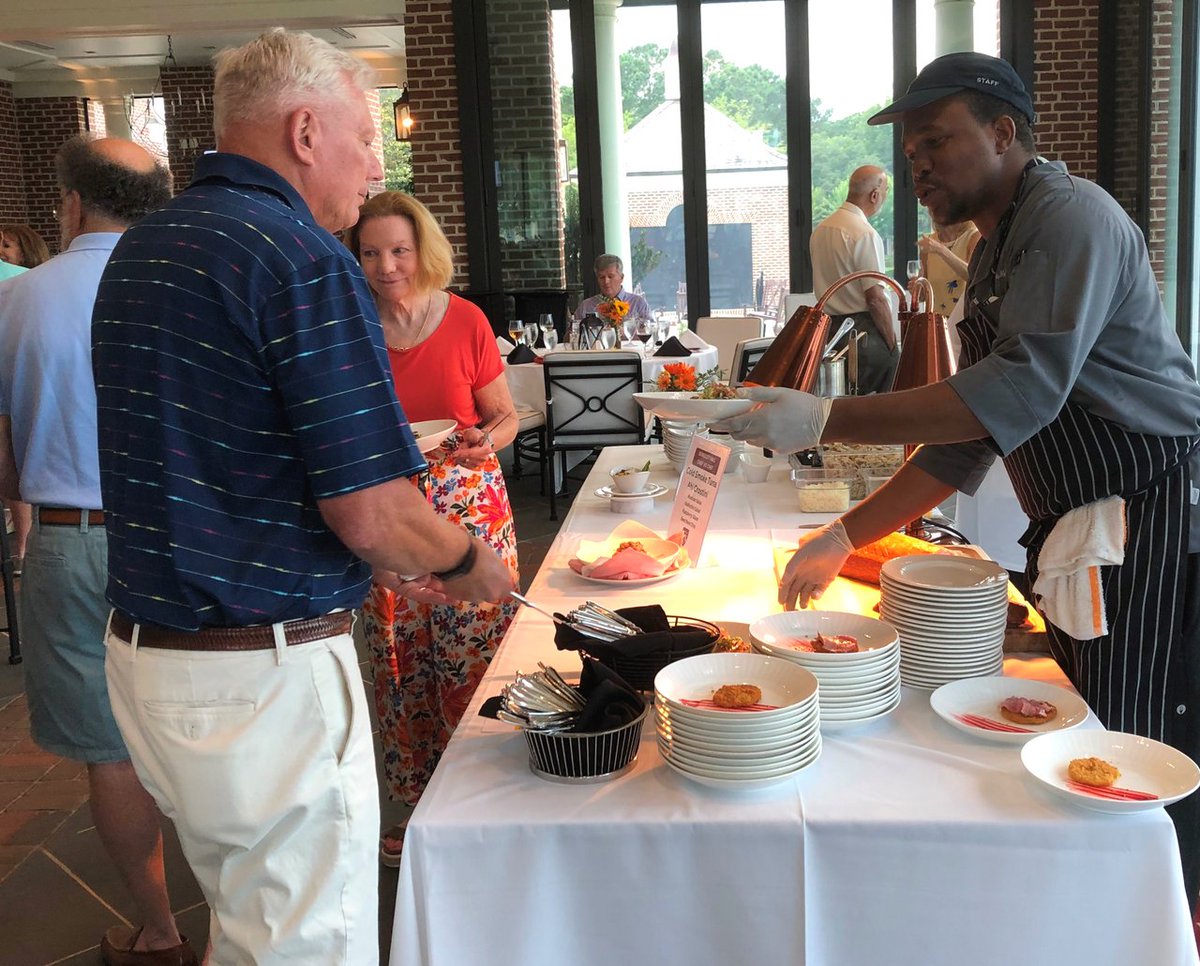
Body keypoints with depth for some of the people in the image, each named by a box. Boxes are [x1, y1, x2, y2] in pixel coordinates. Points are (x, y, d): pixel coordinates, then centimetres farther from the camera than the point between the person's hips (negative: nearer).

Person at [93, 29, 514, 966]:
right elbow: (370, 510, -22)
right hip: (264, 676, -9)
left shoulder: (137, 250, 11)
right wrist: (472, 566, 0)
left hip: (143, 652, 9)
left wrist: (382, 558, 17)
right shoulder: (304, 257, -17)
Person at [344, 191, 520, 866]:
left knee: (473, 665, 0)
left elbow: (506, 415, 6)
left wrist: (486, 441, -15)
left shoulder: (465, 321, -3)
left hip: (470, 512, -2)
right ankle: (423, 809, 26)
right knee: (401, 671, 9)